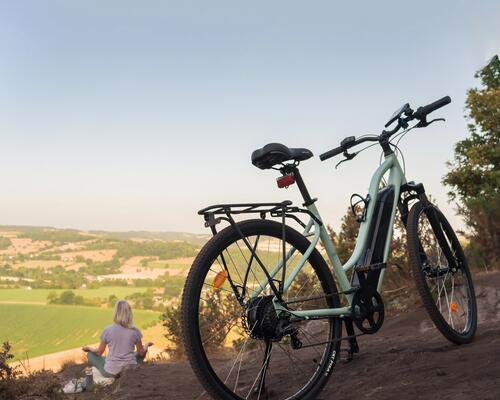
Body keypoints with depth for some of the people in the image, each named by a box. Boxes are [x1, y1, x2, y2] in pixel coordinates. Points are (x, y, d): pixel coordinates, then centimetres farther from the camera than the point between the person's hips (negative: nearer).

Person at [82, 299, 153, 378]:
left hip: (111, 372, -2)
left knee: (90, 354, 21)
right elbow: (141, 353, 4)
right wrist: (146, 345, 26)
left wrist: (88, 348, 23)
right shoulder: (134, 331, -5)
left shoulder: (108, 330, -8)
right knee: (140, 352, 32)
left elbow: (99, 352, 3)